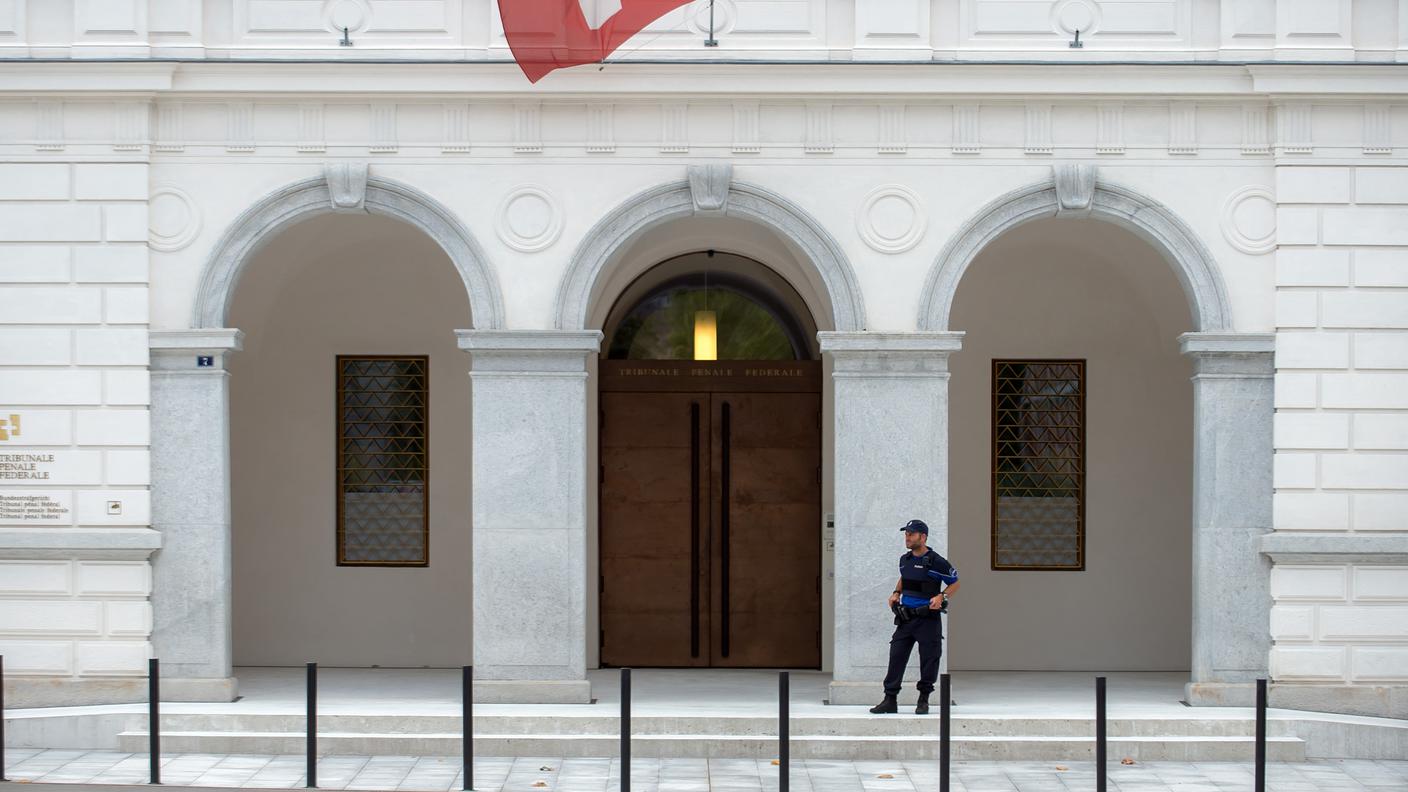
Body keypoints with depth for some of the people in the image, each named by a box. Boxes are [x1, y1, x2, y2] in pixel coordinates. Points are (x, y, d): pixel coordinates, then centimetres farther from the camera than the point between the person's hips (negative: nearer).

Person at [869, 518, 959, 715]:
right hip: (905, 618, 5)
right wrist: (896, 593, 11)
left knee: (928, 660, 1)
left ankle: (924, 700, 14)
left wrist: (941, 597, -16)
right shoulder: (905, 559, 9)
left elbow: (954, 583, 0)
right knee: (896, 657, 1)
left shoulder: (936, 562, -9)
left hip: (928, 619, -5)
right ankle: (890, 700, 4)